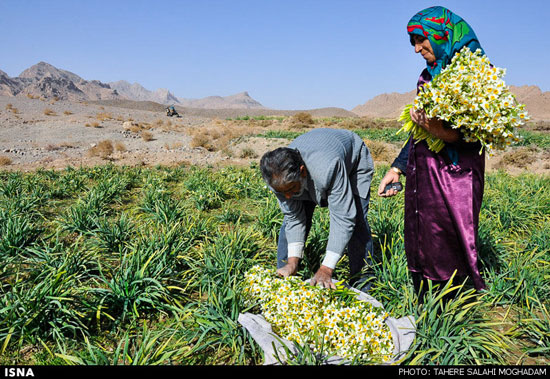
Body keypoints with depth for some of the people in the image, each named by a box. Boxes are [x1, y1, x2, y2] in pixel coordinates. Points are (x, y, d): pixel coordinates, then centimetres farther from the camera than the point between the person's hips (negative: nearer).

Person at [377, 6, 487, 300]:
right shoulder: (428, 76, 14)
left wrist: (444, 133, -31)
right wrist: (397, 168, 17)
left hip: (454, 179, -7)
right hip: (421, 177, 7)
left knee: (449, 254, -2)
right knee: (420, 251, 11)